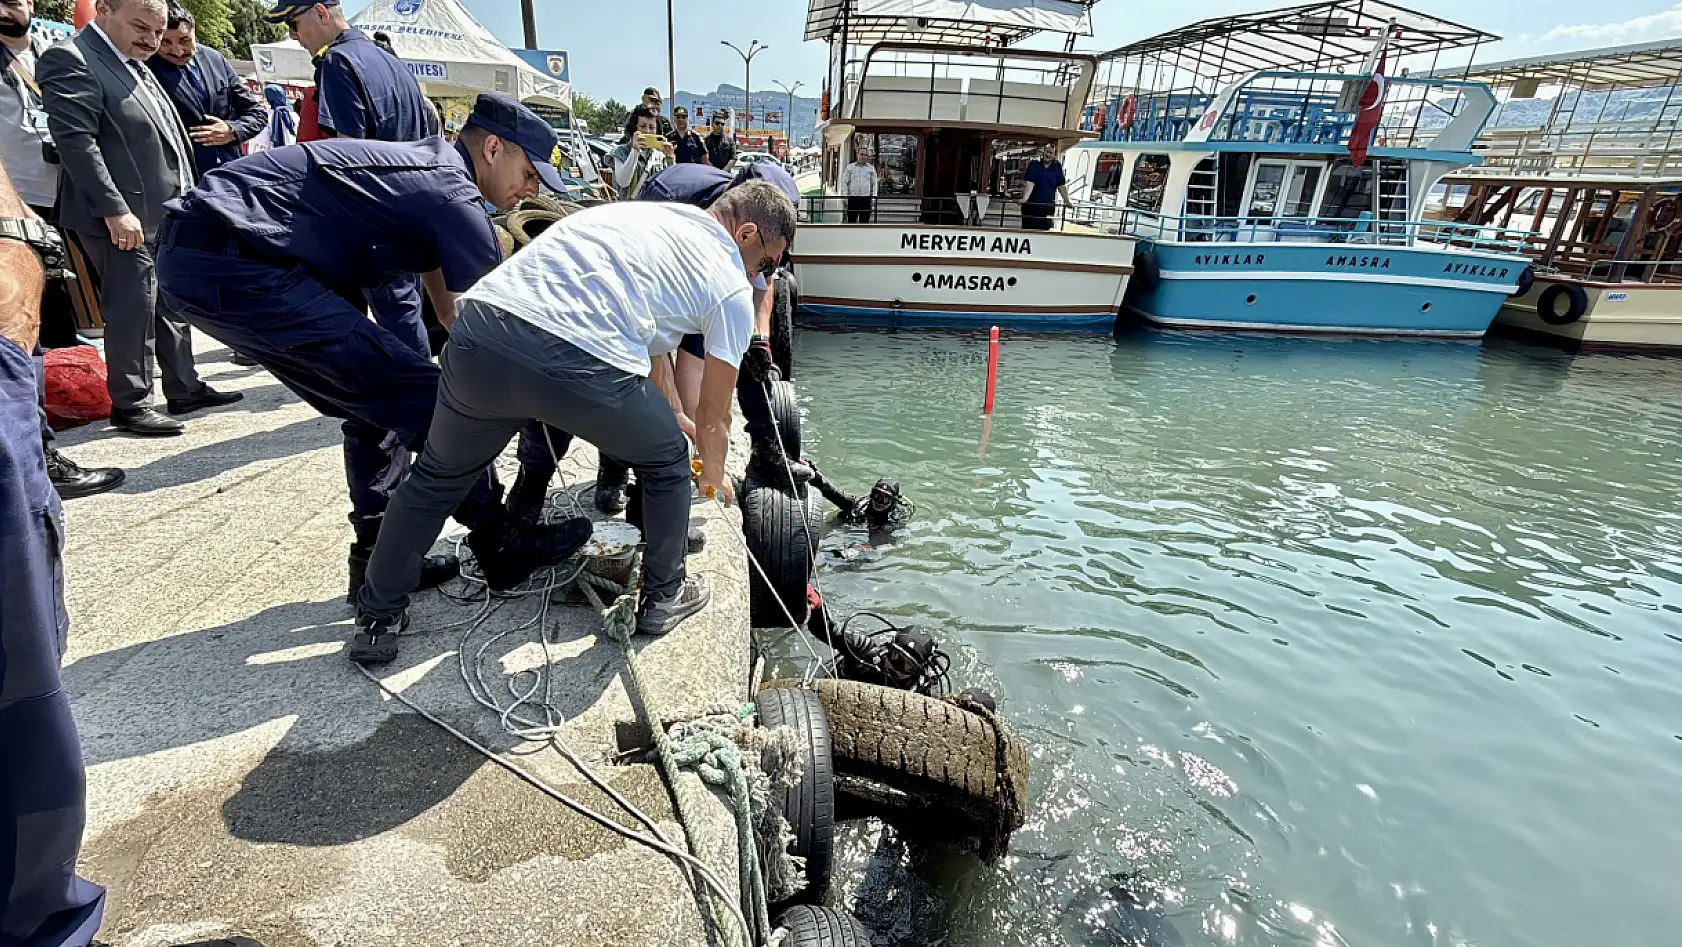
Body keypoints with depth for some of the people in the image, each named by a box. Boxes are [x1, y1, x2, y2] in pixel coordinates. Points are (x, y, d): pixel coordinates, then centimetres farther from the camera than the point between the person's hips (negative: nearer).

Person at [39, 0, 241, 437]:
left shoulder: (134, 64, 18)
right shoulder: (70, 60, -10)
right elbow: (74, 139, -18)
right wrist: (115, 210, -23)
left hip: (166, 213, 9)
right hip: (126, 217, -9)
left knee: (173, 305, 13)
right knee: (132, 310, -4)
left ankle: (184, 389, 22)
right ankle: (129, 404, 5)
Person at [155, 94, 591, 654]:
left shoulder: (422, 169, 18)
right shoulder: (453, 196, -11)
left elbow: (451, 312, 22)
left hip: (192, 257, 10)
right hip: (231, 265, -10)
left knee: (379, 405, 13)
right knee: (418, 395, -11)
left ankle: (379, 561, 18)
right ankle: (500, 546, 1)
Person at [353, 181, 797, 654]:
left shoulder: (642, 211, 32)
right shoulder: (733, 289, 13)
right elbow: (713, 416, 21)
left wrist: (675, 415, 57)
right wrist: (714, 474, 43)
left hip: (478, 335, 6)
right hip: (583, 368, -6)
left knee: (438, 474, 31)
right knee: (667, 462, 25)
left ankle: (378, 614, 47)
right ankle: (664, 597, 39)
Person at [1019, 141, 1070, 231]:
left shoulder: (1057, 166, 5)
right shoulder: (1034, 164, -3)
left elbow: (1061, 185, 8)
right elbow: (1029, 182, -15)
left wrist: (1067, 201, 3)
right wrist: (1025, 198, -29)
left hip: (1048, 206, 3)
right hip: (1031, 205, -2)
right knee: (1027, 229, 2)